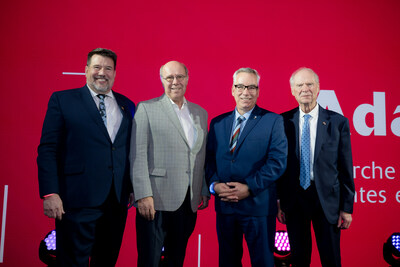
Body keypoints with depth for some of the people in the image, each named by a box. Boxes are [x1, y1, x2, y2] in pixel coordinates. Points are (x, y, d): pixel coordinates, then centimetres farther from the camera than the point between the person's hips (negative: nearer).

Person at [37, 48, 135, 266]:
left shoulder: (127, 105, 12)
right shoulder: (62, 100, 2)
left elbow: (132, 150, 12)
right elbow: (48, 149, -3)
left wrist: (134, 188, 6)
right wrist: (50, 193, -12)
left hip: (117, 200, 4)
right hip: (78, 200, -4)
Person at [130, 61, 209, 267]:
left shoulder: (200, 113, 14)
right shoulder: (146, 108, -1)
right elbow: (138, 155, -7)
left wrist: (205, 191, 12)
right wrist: (143, 195, -14)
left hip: (189, 202, 5)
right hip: (156, 201, -4)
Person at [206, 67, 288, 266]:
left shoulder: (273, 121, -1)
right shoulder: (217, 123, 11)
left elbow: (278, 161, -9)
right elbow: (209, 159, 10)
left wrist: (249, 187, -17)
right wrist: (214, 184, -9)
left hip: (258, 205, -3)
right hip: (224, 205, 4)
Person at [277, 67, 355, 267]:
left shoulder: (338, 122, -2)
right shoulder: (283, 121, 0)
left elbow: (345, 167, -1)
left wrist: (347, 207, -2)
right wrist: (279, 202, 1)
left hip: (327, 199, -1)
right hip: (293, 198, 1)